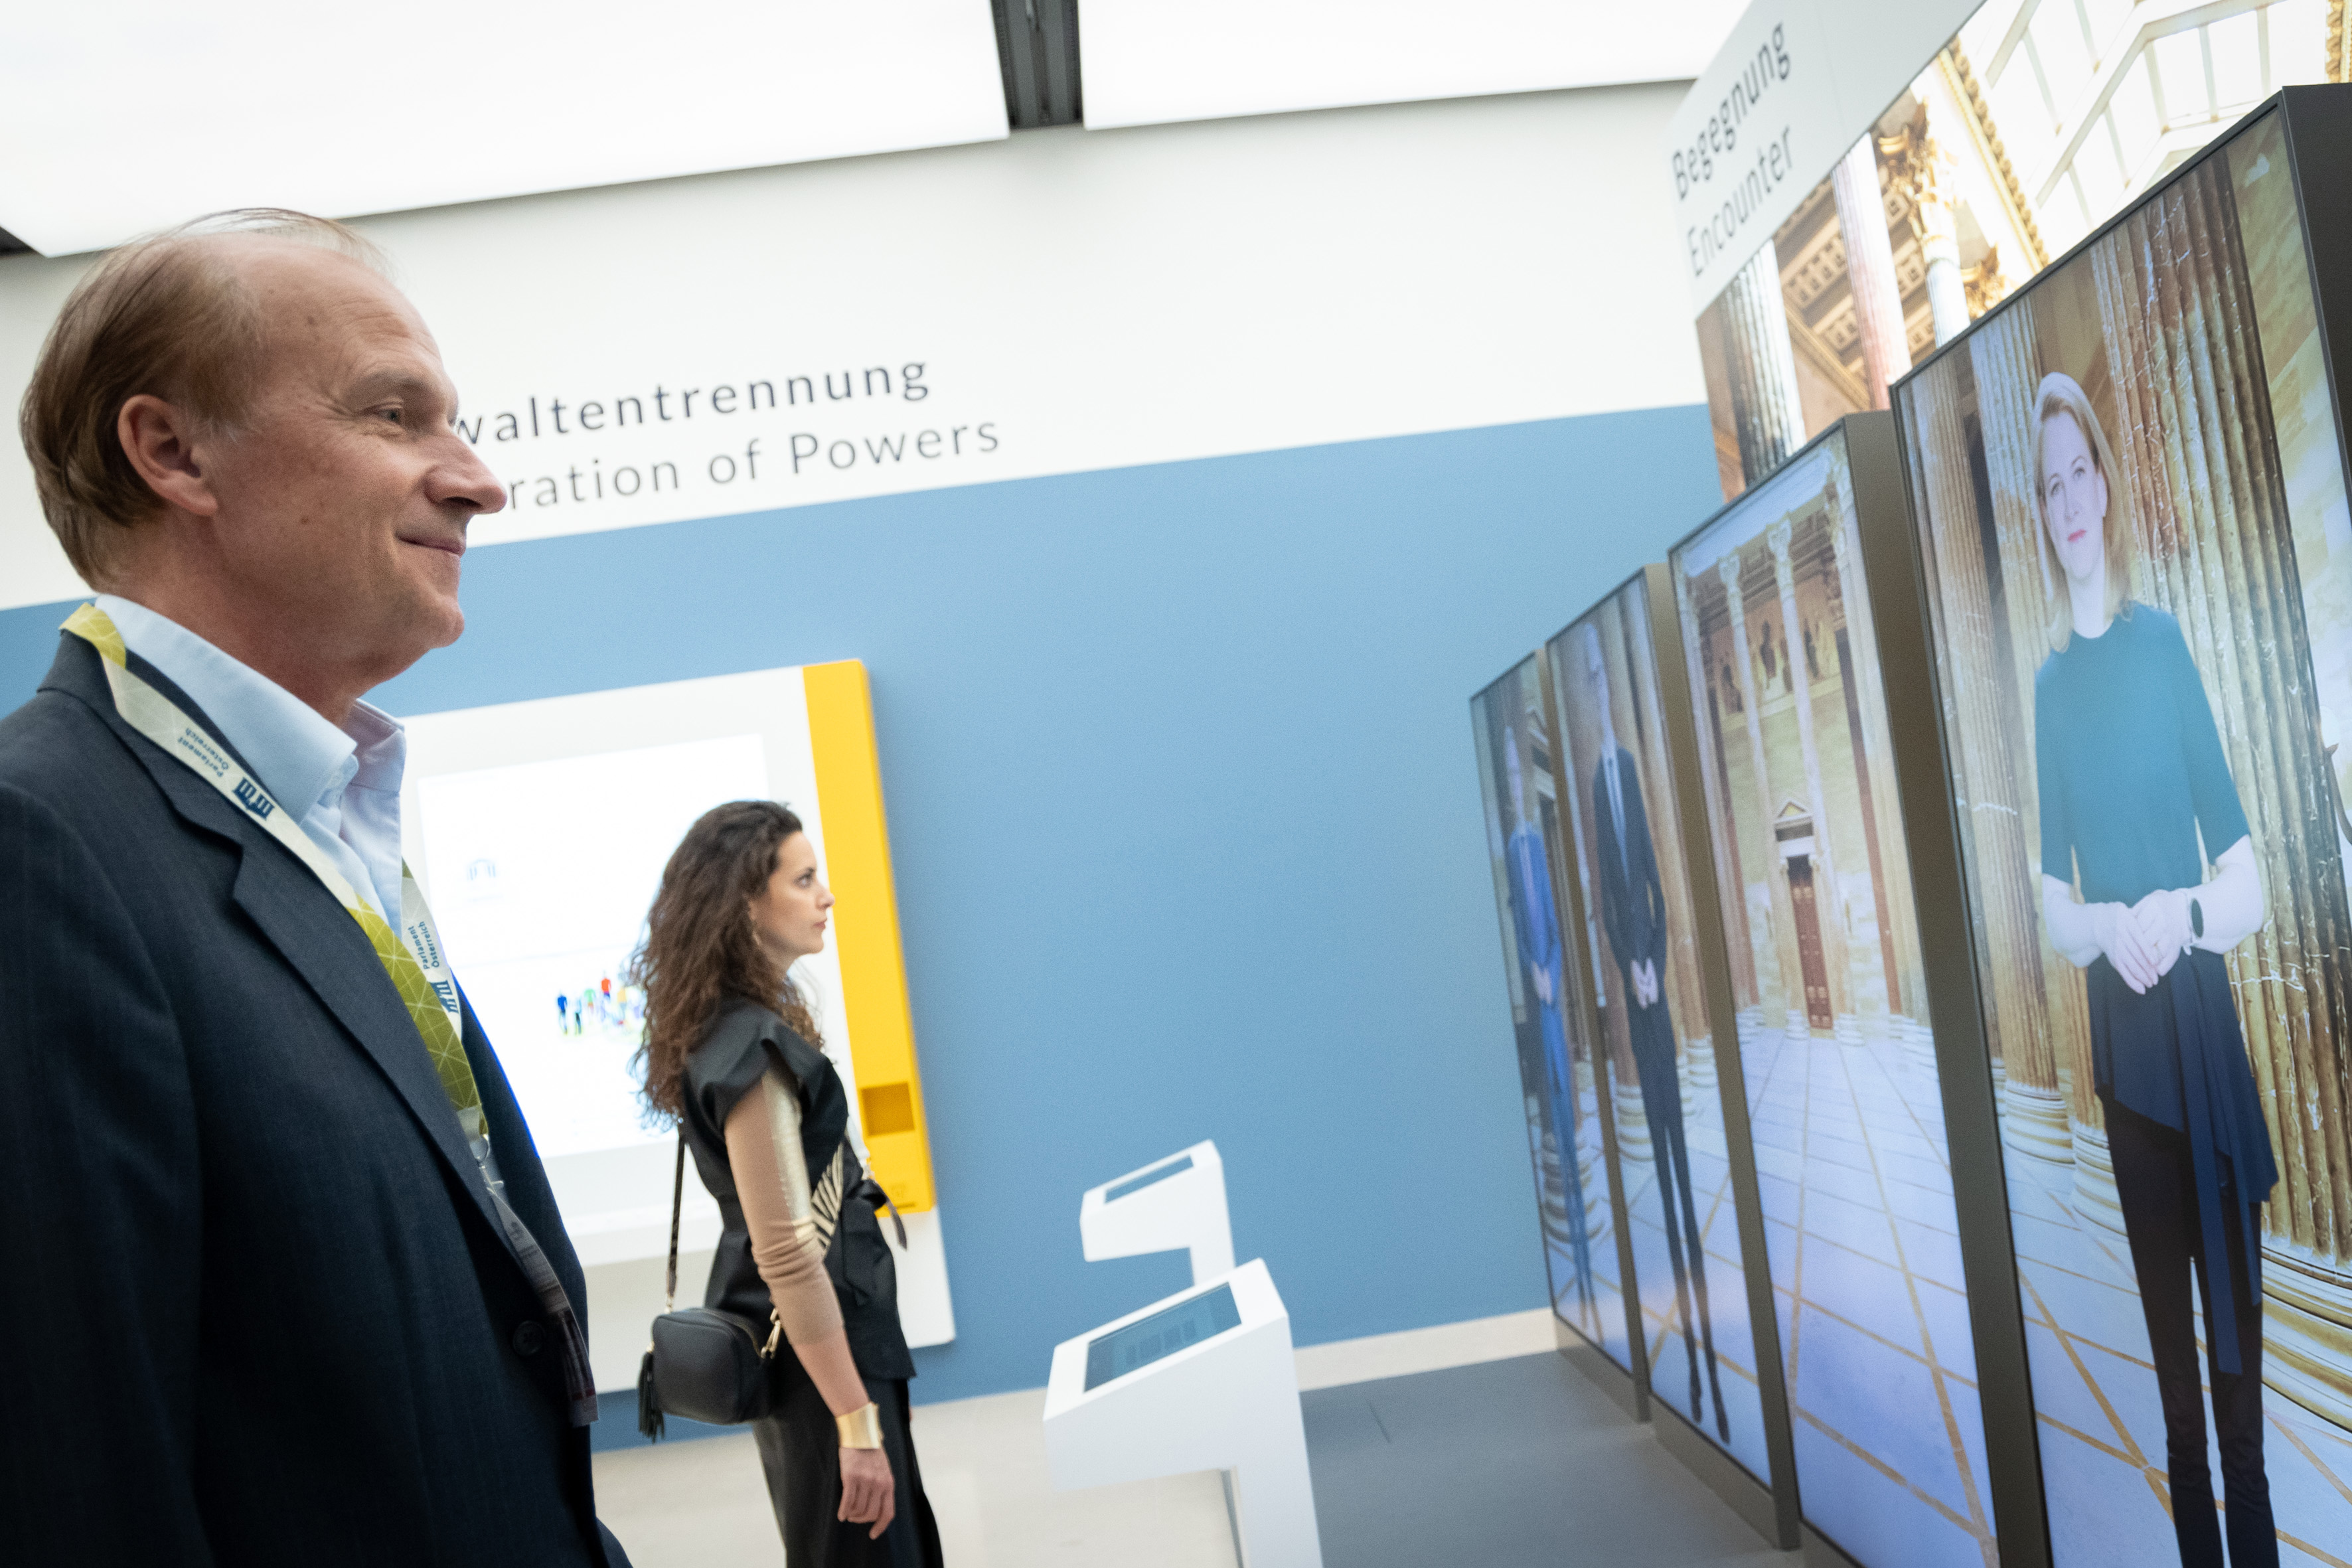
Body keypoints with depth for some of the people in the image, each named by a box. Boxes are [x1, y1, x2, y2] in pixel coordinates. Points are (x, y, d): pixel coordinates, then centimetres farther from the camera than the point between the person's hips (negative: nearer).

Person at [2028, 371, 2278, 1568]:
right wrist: (2105, 928, -15)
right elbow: (2053, 907, 5)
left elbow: (2250, 892, -4)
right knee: (2167, 1319, 12)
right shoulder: (2046, 683, 4)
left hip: (2206, 1025, -2)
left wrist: (2182, 915, -22)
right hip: (2120, 1039, 2)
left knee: (2237, 1312, 3)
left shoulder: (2167, 643, -3)